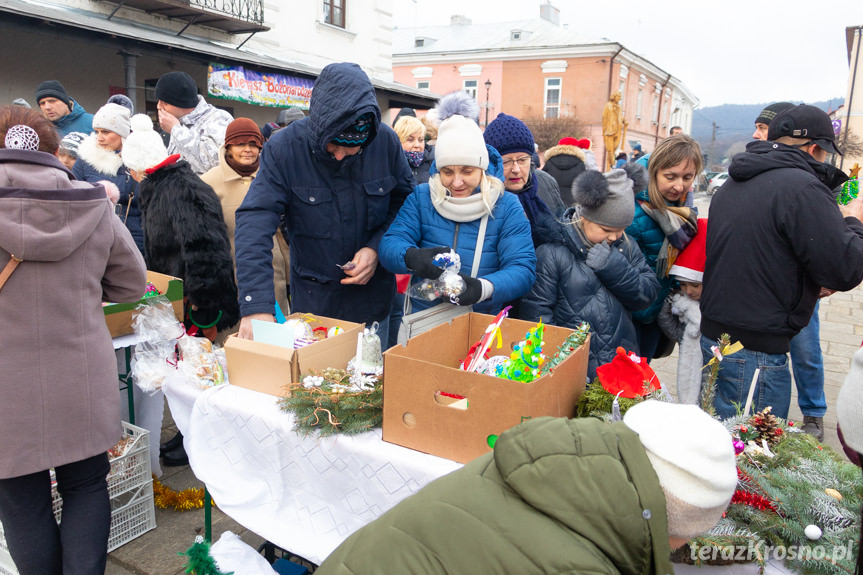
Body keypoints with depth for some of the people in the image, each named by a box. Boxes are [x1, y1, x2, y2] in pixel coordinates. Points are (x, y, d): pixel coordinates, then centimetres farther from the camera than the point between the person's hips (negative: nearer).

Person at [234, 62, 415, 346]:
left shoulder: (386, 141, -11)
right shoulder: (284, 148, -17)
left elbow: (405, 200, 4)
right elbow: (255, 219, -25)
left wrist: (377, 248, -13)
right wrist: (256, 305, -36)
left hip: (372, 300, 2)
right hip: (312, 300, -1)